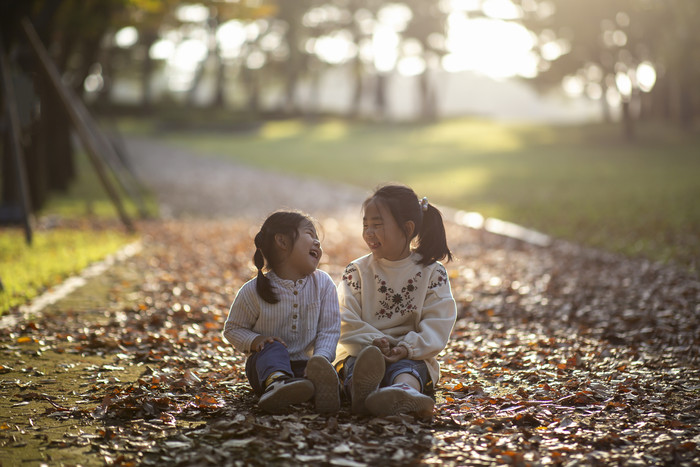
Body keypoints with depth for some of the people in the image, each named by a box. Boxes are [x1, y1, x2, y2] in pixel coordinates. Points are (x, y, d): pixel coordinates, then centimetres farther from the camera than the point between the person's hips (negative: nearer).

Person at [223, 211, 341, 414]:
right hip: (266, 365, -2)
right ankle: (275, 382, -68)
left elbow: (329, 330, -3)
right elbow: (232, 329, 5)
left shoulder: (323, 284, 2)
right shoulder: (253, 290, -4)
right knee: (274, 349, -34)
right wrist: (255, 340, -16)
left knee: (326, 371, -30)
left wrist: (320, 359, -22)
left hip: (304, 363, 2)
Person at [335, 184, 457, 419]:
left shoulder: (432, 272, 7)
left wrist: (407, 347, -23)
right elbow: (345, 322, 0)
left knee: (406, 367, -36)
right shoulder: (357, 271, 12)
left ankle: (405, 391, -74)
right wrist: (372, 341, -21)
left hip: (412, 355, -1)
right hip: (361, 350, 1)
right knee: (357, 362, -35)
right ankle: (361, 388, -72)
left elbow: (438, 324, -4)